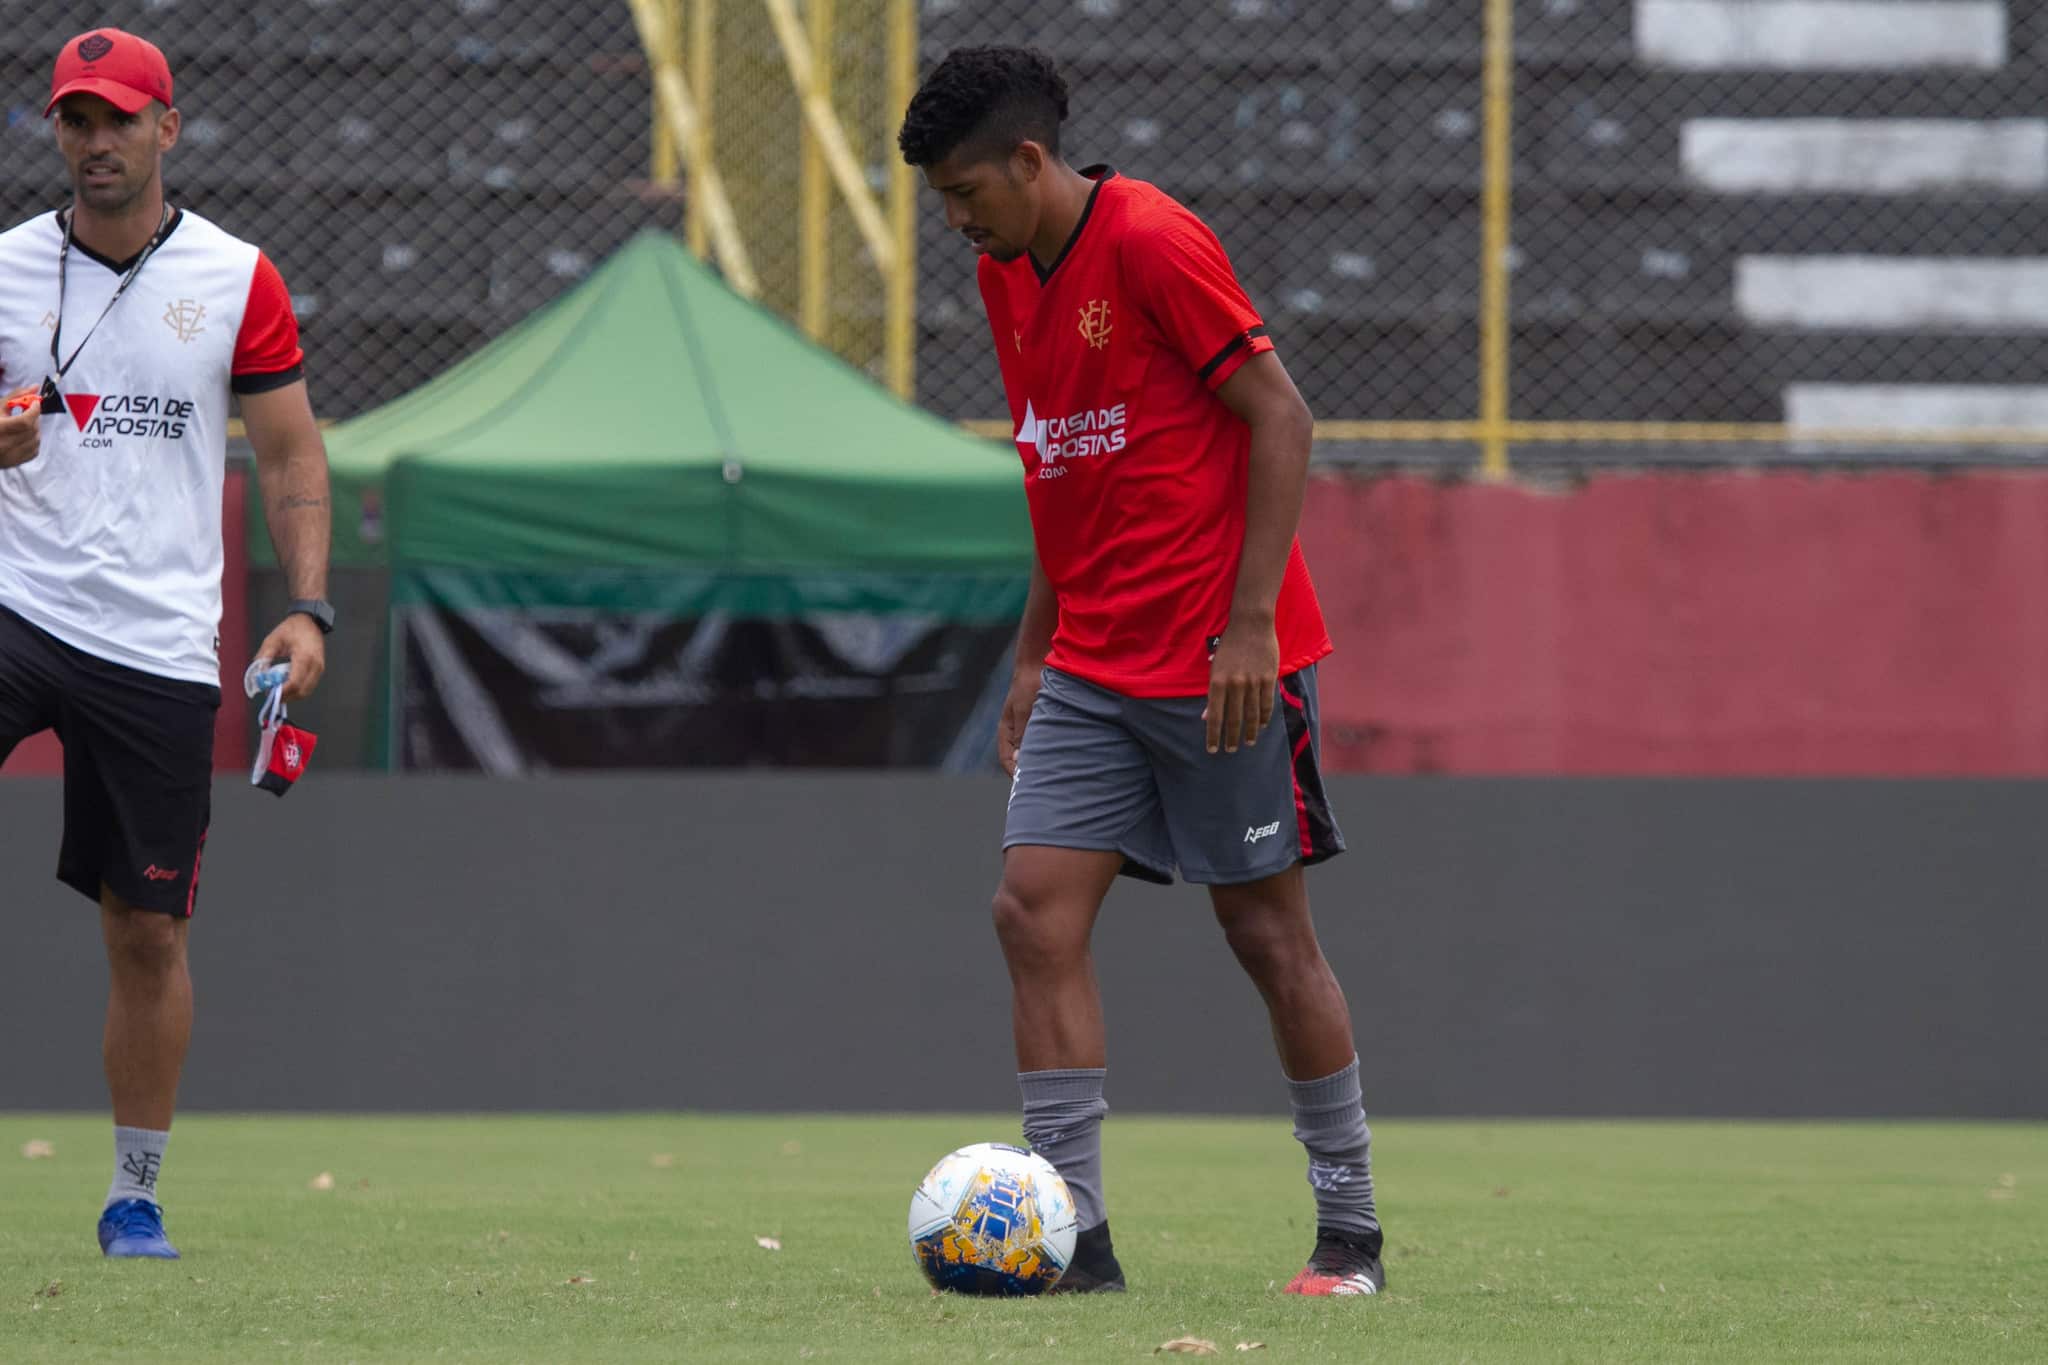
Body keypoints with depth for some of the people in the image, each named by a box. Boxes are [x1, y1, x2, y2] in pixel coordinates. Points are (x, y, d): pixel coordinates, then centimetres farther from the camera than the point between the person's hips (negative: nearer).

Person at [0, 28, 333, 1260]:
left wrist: (309, 610, -5)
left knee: (150, 930, 4)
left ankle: (136, 1194, 17)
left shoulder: (237, 281, 3)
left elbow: (292, 459, 8)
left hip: (161, 642, 0)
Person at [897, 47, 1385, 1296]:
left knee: (1267, 928, 0)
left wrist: (1251, 621, -19)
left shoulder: (1152, 244, -14)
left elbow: (1280, 417, -14)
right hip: (1093, 666, 7)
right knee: (1034, 909, -6)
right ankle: (1075, 1232, -6)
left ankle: (1351, 1231, 12)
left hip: (1218, 663, -7)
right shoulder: (1009, 278, 11)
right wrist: (1034, 655, 18)